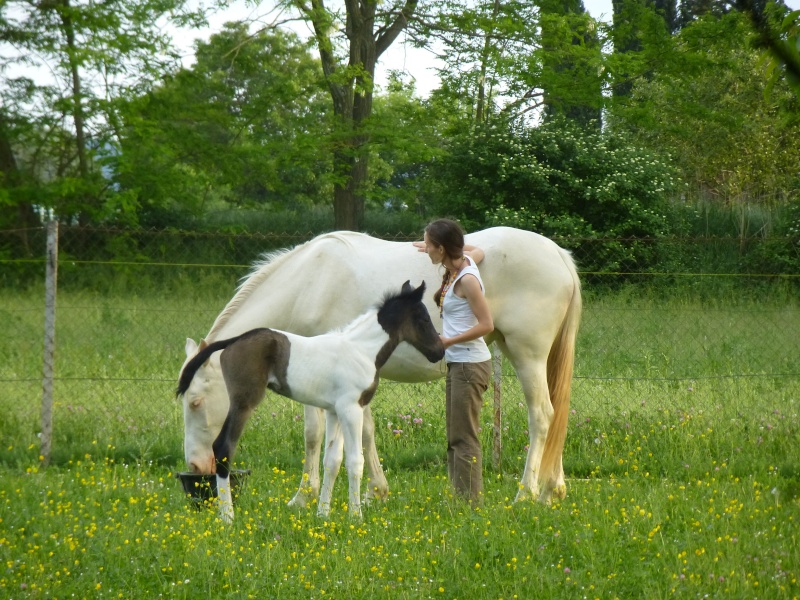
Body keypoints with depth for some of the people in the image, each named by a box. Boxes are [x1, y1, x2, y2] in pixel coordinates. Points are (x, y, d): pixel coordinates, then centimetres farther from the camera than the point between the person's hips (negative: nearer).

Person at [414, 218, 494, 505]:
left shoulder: (466, 280, -20)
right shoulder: (466, 260, 6)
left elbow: (486, 325, -22)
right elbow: (478, 251, 32)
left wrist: (449, 341, -19)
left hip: (469, 365, -10)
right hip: (457, 363, 10)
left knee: (464, 439, -7)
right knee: (454, 438, 13)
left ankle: (472, 503, -4)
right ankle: (461, 498, 17)